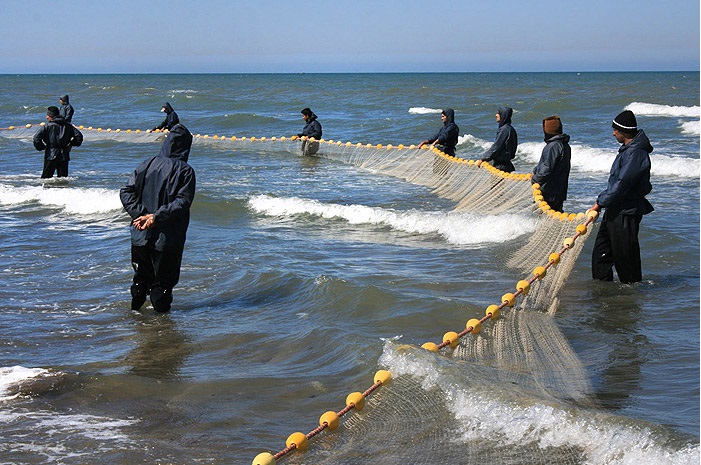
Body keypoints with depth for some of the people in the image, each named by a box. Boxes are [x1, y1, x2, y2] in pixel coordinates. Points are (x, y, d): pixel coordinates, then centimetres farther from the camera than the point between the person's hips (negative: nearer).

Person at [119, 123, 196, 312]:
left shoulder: (146, 165, 4)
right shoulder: (185, 171, -8)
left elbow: (126, 192, -2)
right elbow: (182, 201, -19)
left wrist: (140, 214, -9)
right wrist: (157, 216, -19)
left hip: (140, 235, 4)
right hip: (168, 238, -4)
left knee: (141, 277, 21)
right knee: (163, 280, 8)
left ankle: (135, 310, 28)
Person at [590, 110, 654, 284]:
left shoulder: (636, 153, -20)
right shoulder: (627, 149, 14)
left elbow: (622, 184, -22)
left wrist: (601, 202, -15)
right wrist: (603, 200, 13)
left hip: (626, 212, -10)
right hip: (615, 210, 10)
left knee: (625, 256, -1)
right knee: (601, 253, 13)